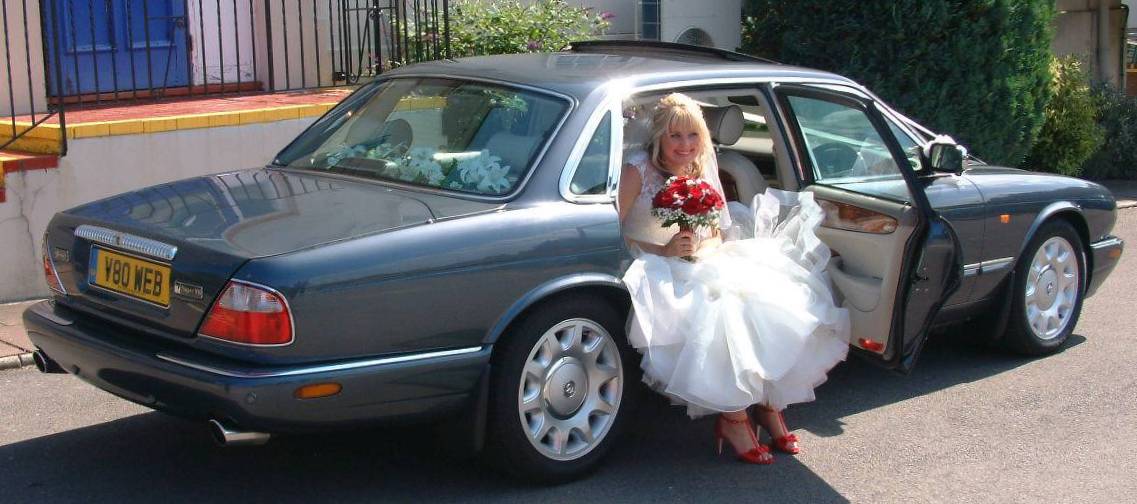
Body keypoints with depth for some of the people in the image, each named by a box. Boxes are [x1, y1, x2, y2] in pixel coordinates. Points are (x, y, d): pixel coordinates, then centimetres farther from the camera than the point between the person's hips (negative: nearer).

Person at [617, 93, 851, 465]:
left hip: (704, 265, 6)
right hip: (657, 269, -6)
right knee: (717, 310, -34)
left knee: (767, 300, -19)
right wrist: (663, 250, -21)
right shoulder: (637, 171, -7)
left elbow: (719, 233, 14)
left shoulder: (702, 172, 11)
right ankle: (732, 417, -23)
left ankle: (769, 403, -9)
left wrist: (703, 247, -10)